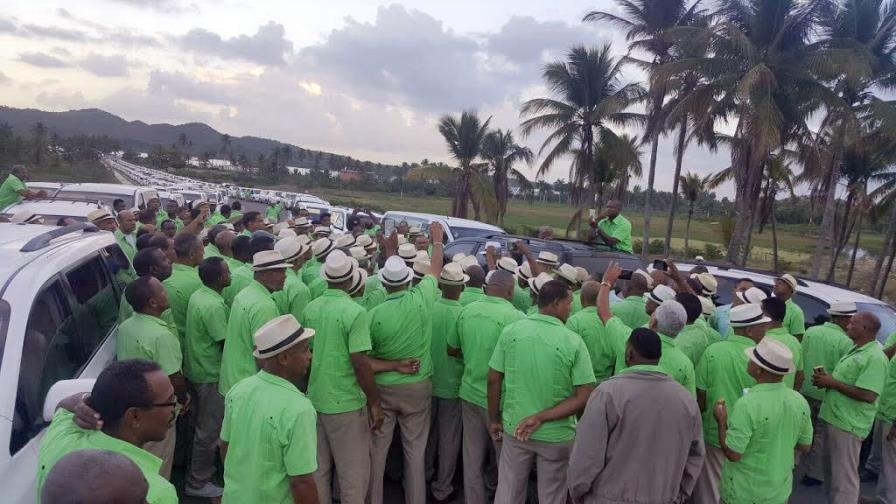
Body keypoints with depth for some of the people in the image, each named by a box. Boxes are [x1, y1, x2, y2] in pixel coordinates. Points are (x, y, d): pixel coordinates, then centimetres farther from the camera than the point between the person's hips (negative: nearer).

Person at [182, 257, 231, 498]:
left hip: (197, 368, 9)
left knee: (203, 424, 24)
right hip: (211, 374, -9)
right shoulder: (213, 306, -27)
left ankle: (202, 467, 42)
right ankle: (197, 482, 17)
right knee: (209, 429, 4)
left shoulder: (198, 295, 2)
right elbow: (225, 344, -22)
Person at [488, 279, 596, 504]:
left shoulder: (511, 331, -9)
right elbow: (585, 397, -17)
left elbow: (494, 380, -3)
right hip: (557, 436, -2)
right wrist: (542, 418, -17)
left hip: (514, 429, 2)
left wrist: (494, 419, 9)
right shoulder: (573, 341, -15)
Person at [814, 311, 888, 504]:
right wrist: (826, 377, 3)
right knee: (830, 467, 21)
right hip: (834, 418, 10)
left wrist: (832, 383, -18)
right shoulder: (856, 350, 13)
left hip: (848, 424, -10)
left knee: (844, 475, -2)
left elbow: (868, 395, -25)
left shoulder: (874, 357, -18)